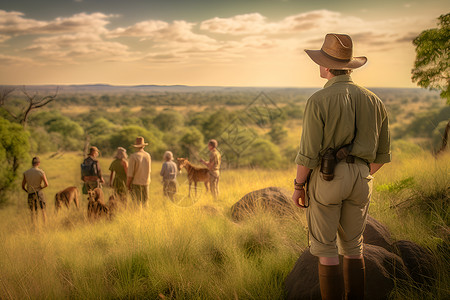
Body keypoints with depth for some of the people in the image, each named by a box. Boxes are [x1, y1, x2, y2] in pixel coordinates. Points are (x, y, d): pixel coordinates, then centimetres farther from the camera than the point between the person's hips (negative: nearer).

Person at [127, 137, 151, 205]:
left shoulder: (133, 156, -15)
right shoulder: (148, 155, 1)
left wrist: (128, 184, -5)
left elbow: (130, 173, -15)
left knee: (137, 203, 0)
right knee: (145, 201, 15)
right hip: (146, 182, 5)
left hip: (136, 183, -5)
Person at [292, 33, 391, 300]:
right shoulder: (373, 101, 5)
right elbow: (382, 153, 9)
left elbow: (309, 152, -15)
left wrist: (298, 186, -2)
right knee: (352, 246, 18)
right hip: (360, 182, 5)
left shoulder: (319, 101, -13)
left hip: (326, 178, -5)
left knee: (325, 249, 5)